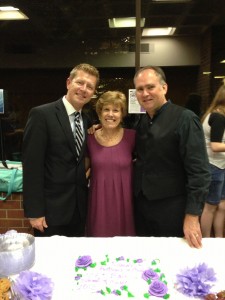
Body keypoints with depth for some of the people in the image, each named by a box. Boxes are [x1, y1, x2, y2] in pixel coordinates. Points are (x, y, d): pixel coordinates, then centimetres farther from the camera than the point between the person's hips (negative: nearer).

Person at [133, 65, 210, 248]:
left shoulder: (185, 119, -15)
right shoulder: (142, 121, 6)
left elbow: (199, 171, -17)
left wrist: (192, 215, -18)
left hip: (172, 210, -5)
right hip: (142, 206, 6)